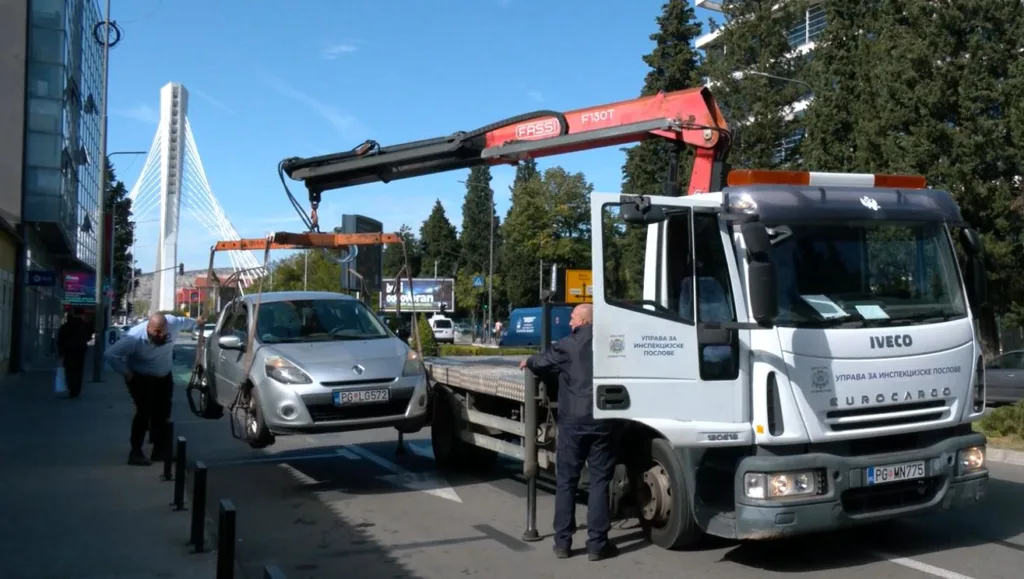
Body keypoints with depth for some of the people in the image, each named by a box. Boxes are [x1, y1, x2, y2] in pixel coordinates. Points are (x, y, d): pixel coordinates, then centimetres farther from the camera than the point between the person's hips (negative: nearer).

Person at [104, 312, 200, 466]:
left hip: (164, 377, 5)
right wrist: (126, 373, -25)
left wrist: (197, 323, 23)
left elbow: (185, 322, 2)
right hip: (141, 378, -5)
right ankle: (136, 452, -6)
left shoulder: (173, 323, -22)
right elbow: (110, 354, -31)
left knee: (163, 413, 10)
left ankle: (160, 450, 23)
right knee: (144, 412, -16)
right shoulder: (135, 337, -32)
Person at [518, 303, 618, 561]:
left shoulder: (568, 345, 0)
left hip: (572, 422, -1)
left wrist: (527, 362, 37)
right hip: (602, 422, 1)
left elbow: (542, 362, 16)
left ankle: (562, 542, 10)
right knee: (599, 481, 4)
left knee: (566, 482, 8)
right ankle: (597, 543, 3)